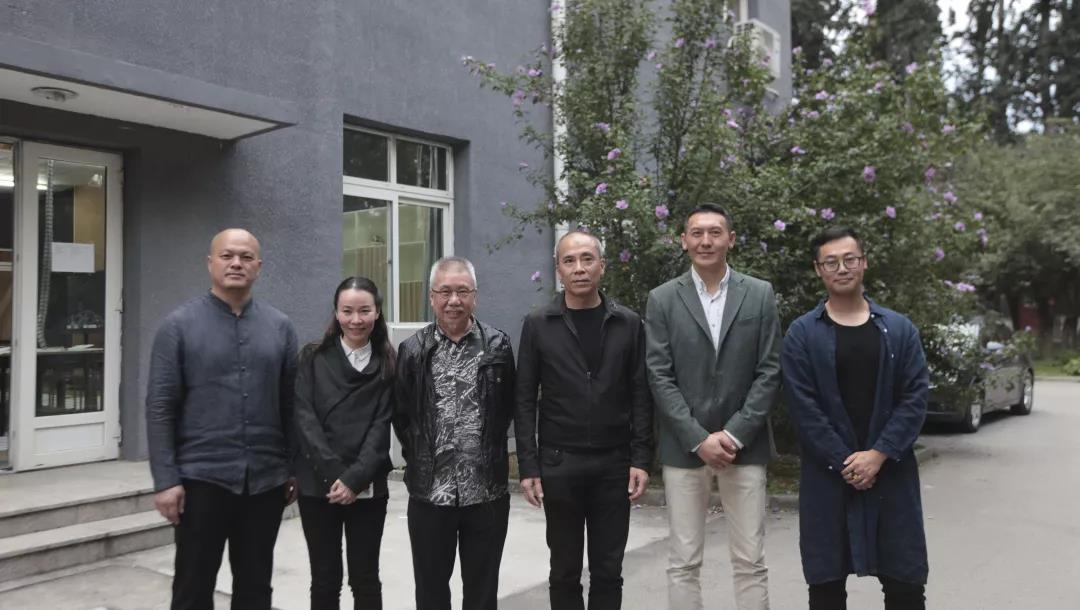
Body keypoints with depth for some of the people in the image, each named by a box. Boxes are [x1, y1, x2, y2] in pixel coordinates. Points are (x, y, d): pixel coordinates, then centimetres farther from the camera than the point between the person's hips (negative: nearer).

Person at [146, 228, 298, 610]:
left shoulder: (280, 326, 5)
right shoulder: (179, 324, -3)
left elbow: (290, 404, 7)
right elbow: (160, 407, -6)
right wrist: (165, 479, -10)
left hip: (266, 479, 3)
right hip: (202, 477, -2)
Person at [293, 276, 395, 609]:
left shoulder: (388, 364, 2)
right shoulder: (313, 357, 2)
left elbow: (382, 427, -4)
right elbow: (304, 418, -5)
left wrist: (355, 478, -14)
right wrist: (334, 474, -14)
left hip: (368, 488, 0)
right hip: (318, 484, 0)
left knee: (365, 578, 8)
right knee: (325, 578, 8)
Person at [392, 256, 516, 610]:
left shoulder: (498, 346, -2)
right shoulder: (413, 350, -1)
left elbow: (508, 408, 6)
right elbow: (400, 415, 5)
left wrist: (490, 452, 6)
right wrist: (420, 458, 4)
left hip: (486, 492, 0)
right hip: (429, 492, 1)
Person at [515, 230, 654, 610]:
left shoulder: (628, 324, 2)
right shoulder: (538, 325, -1)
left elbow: (640, 397, 2)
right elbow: (525, 402, -1)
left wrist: (641, 459, -5)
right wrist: (528, 467, -6)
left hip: (614, 464, 1)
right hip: (559, 464, -1)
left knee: (608, 571, 10)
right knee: (565, 571, 11)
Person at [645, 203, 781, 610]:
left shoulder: (760, 294, 3)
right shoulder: (662, 299, 1)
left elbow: (769, 373, -1)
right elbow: (659, 377, -4)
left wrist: (734, 434, -10)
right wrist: (699, 438, -11)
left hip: (744, 446, 1)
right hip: (684, 448, 0)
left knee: (750, 562, 7)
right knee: (683, 562, 7)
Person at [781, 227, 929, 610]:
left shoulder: (900, 329, 6)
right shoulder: (801, 334, 0)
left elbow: (915, 398, -2)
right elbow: (803, 407, -7)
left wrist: (878, 455, -12)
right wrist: (843, 462, -12)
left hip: (891, 472, 2)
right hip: (827, 476, -1)